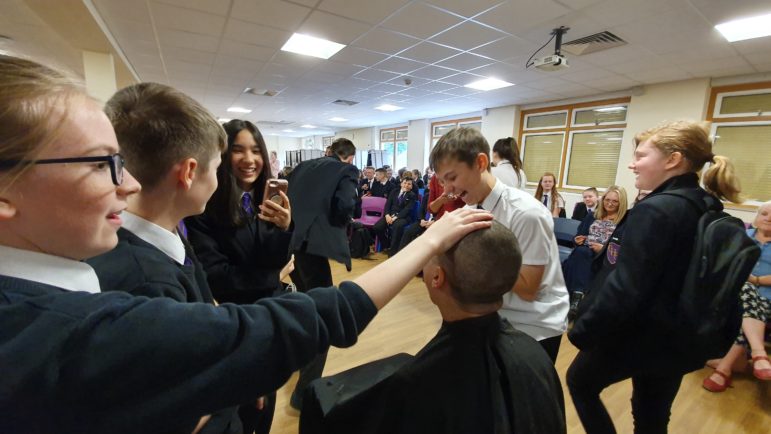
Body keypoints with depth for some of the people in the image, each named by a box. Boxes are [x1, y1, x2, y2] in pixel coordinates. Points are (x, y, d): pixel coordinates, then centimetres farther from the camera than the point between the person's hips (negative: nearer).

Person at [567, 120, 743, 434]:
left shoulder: (654, 210, -25)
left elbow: (623, 287, -28)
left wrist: (583, 330, -16)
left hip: (636, 337, -8)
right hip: (678, 338, 8)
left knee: (580, 382, 18)